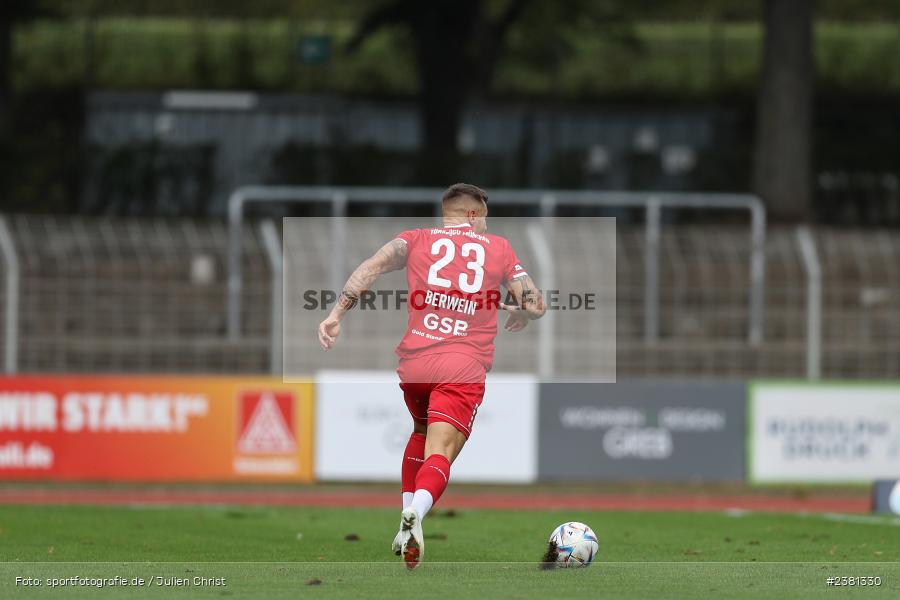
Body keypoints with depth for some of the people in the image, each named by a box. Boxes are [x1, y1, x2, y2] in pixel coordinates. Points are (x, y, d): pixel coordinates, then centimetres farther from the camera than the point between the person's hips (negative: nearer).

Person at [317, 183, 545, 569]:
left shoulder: (417, 239, 15)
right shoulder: (498, 248, 15)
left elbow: (372, 266, -1)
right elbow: (535, 306, 13)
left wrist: (337, 313, -5)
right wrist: (519, 315, 35)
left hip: (414, 362, 2)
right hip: (464, 368, -2)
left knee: (421, 433, 29)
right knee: (440, 453, -12)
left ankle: (405, 523, 22)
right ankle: (415, 516, -42)